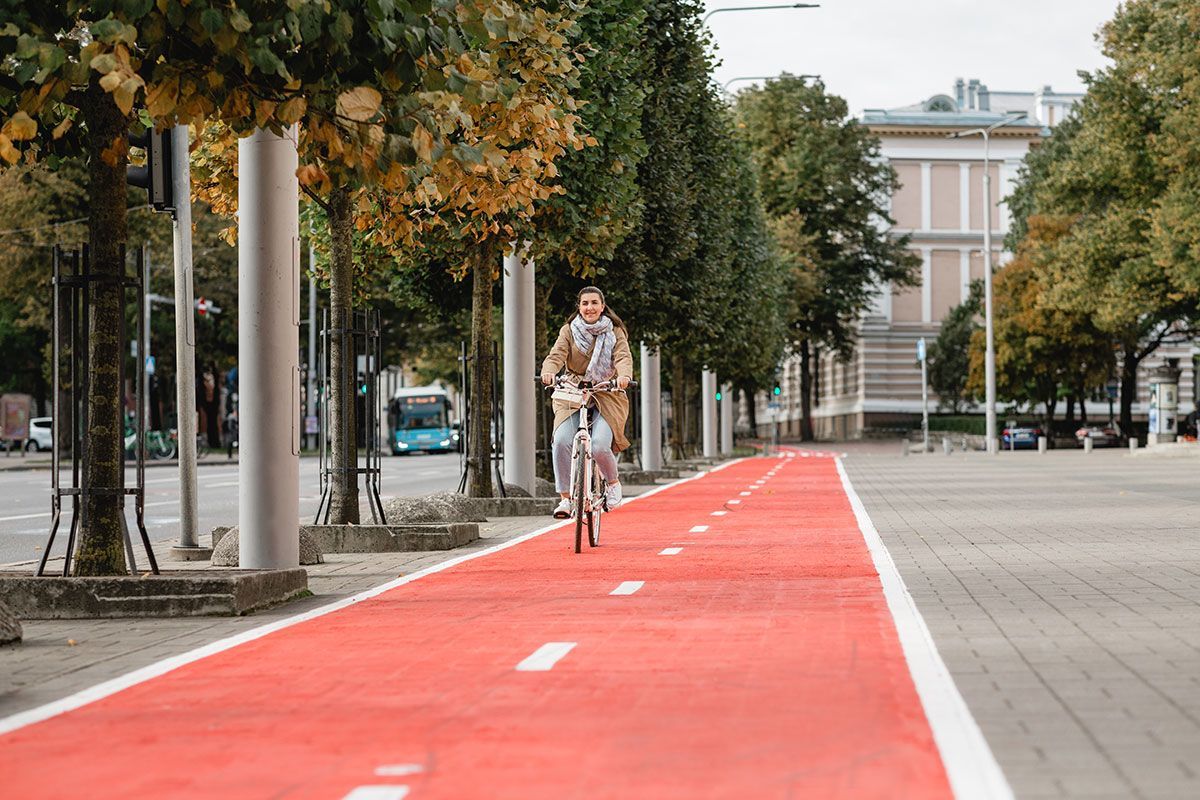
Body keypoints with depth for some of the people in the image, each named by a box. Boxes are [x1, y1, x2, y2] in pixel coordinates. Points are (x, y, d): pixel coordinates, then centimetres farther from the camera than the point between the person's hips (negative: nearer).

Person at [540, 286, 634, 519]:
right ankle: (565, 498, -11)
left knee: (599, 446, -22)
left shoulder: (615, 332, 5)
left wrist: (624, 376, -35)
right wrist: (548, 372, -32)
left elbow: (623, 357, -11)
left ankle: (613, 482, 11)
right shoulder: (569, 331, 6)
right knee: (561, 441, -23)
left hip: (606, 395, -1)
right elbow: (556, 355, -9)